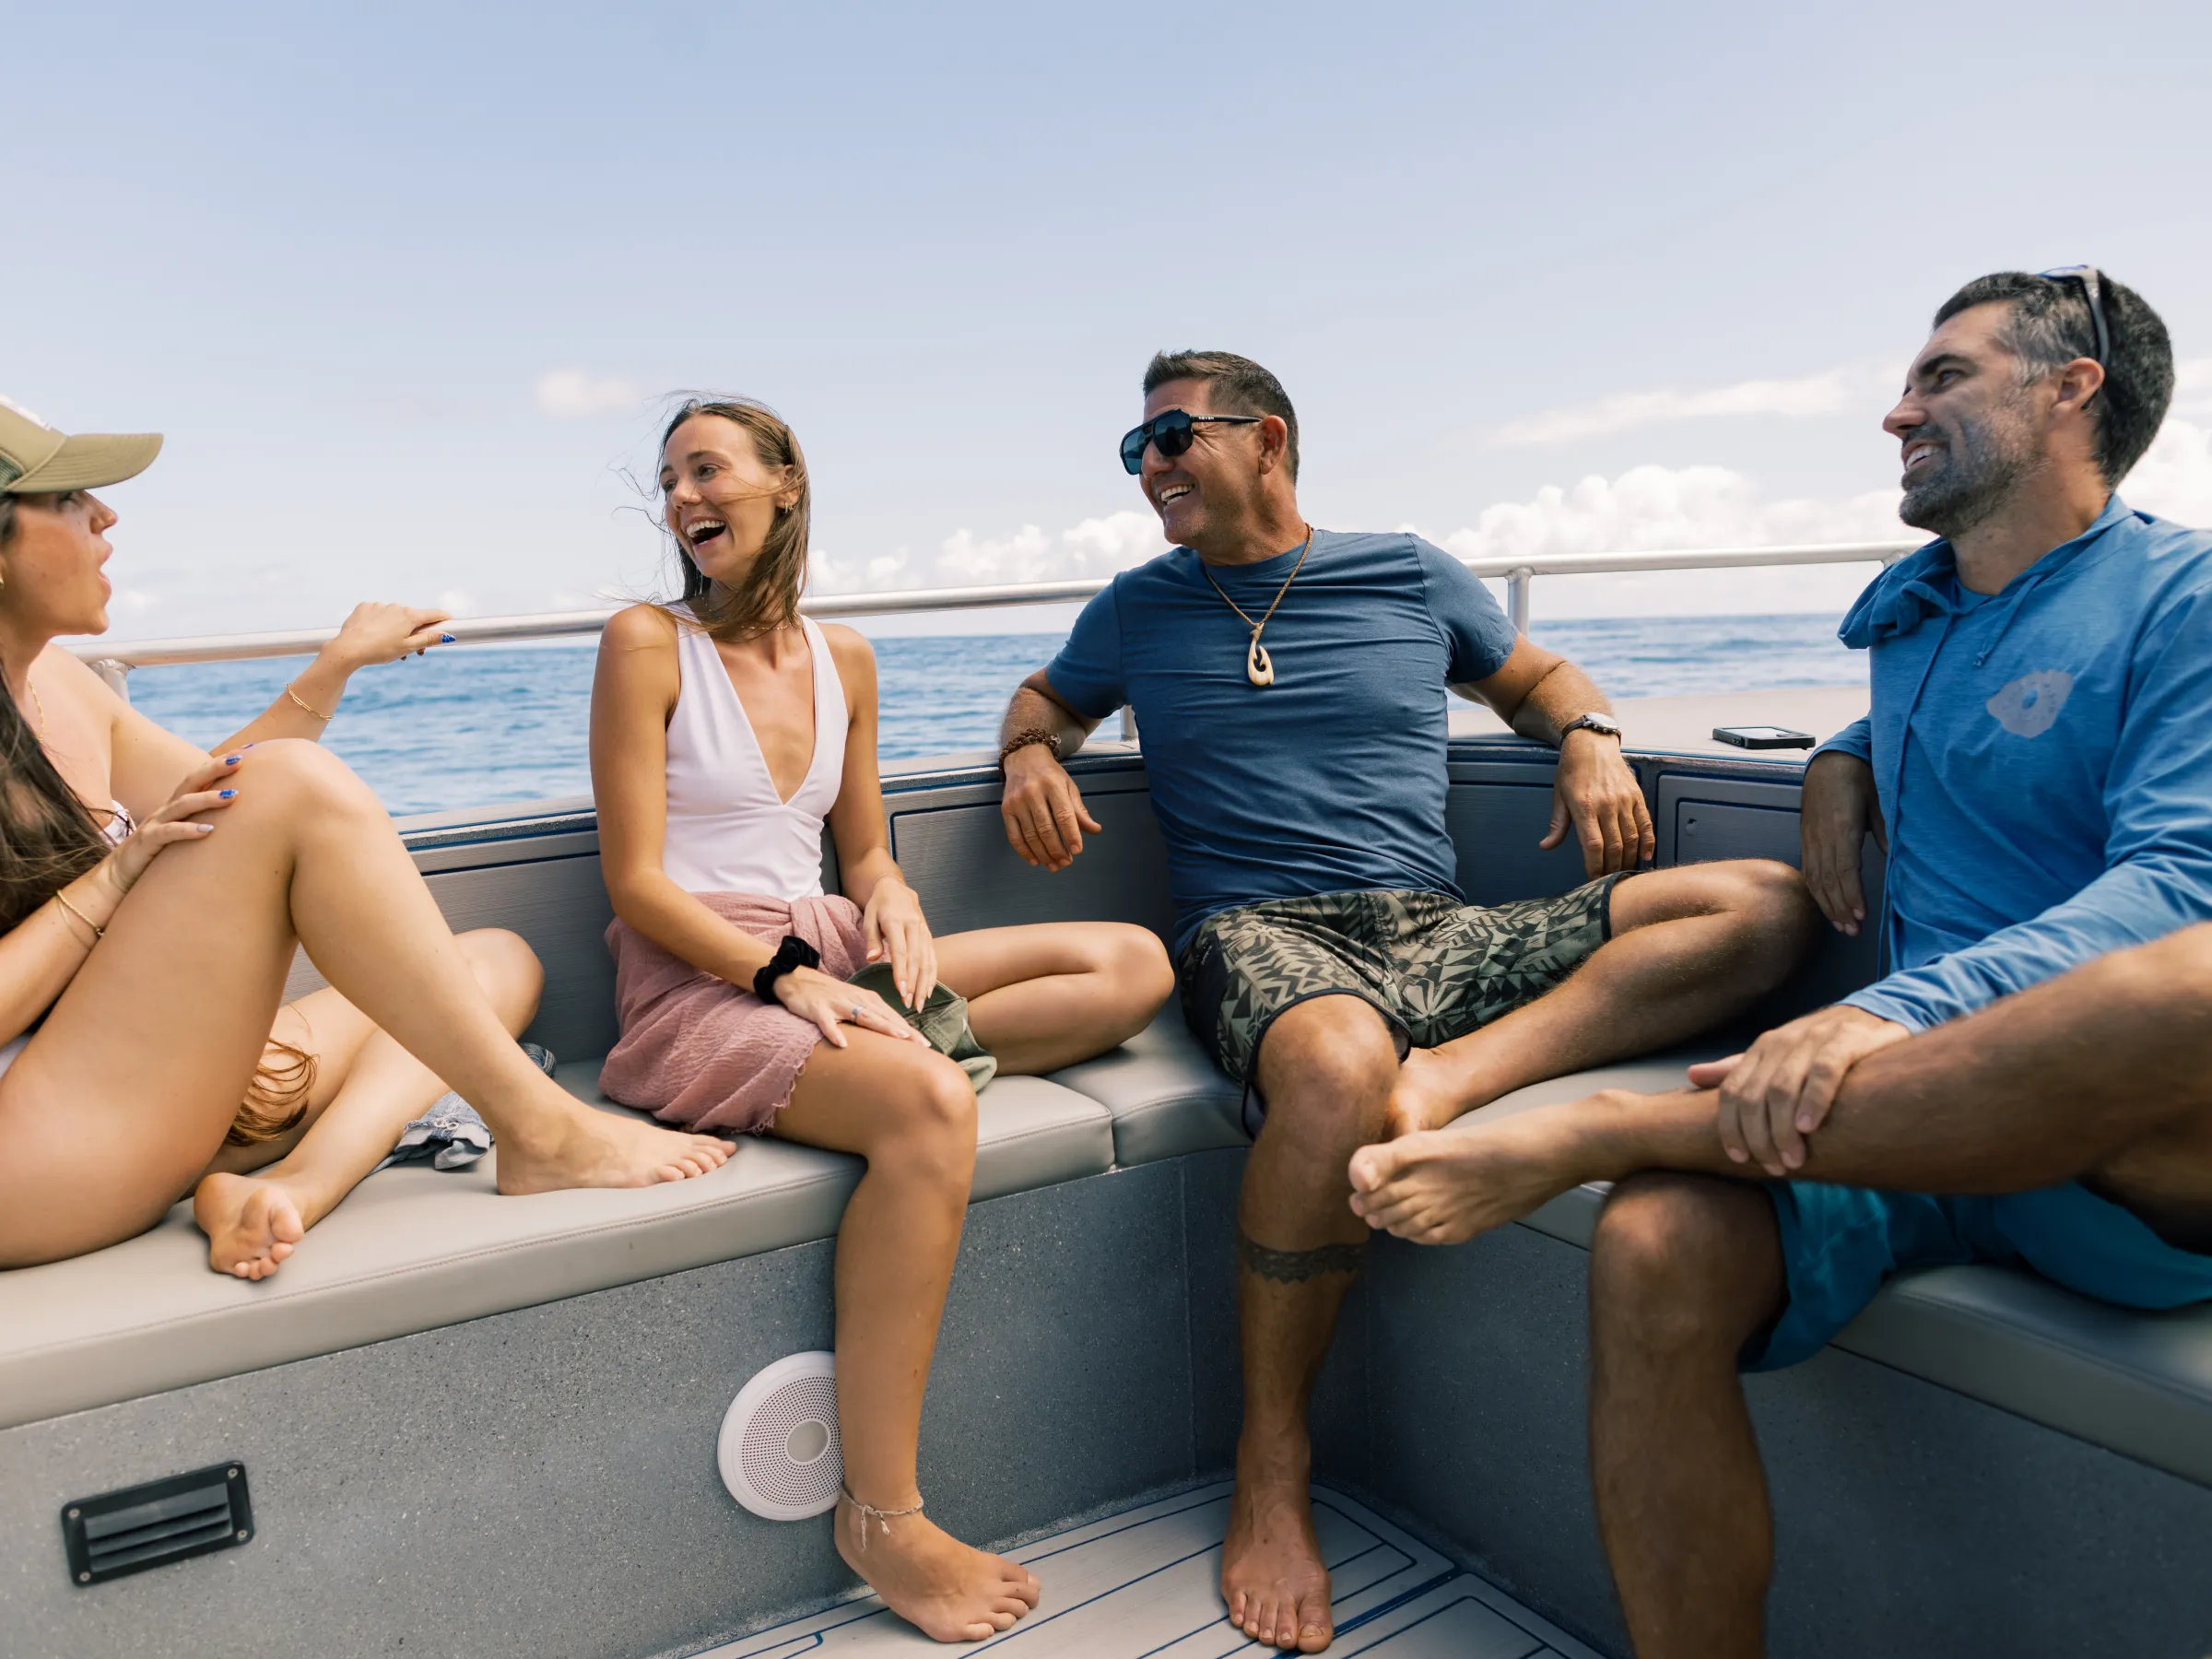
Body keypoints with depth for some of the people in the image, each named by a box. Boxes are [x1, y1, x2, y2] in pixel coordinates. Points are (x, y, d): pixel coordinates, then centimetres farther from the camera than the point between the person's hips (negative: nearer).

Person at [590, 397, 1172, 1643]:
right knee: (931, 1110, -35)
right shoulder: (647, 644, -2)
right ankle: (881, 1518, -23)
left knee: (1135, 965, -4)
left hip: (826, 955, 6)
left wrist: (893, 899, -6)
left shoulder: (842, 658, 13)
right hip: (696, 983, -6)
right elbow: (635, 886, -8)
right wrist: (789, 979, -20)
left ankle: (882, 1056, -19)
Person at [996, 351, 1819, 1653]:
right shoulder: (1139, 609, 17)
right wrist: (1034, 754, 8)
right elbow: (1046, 697, 32)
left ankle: (1451, 1078, -32)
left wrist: (1591, 740, 6)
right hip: (1263, 934, -2)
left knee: (1771, 902, -14)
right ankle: (1271, 1471, -20)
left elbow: (1537, 676, 29)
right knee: (1337, 1071, -41)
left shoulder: (1411, 576, 16)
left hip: (1442, 935, 3)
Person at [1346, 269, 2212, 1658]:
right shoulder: (1910, 613, 21)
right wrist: (1845, 763, 19)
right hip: (1916, 1114, 5)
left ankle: (1590, 1134, -30)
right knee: (1658, 1255, -26)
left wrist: (1894, 1015, -31)